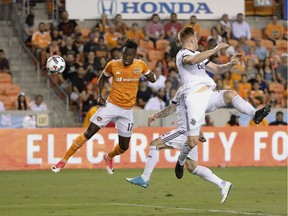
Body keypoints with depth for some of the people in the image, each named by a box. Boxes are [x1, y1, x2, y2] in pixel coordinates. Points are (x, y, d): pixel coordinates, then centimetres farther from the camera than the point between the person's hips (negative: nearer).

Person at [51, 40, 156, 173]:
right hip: (111, 105, -2)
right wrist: (99, 96, -4)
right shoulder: (113, 65, -8)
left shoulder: (140, 65, -7)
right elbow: (103, 78, 8)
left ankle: (109, 157, 39)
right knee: (89, 132, -11)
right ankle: (64, 160, -2)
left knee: (124, 146, 4)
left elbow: (152, 79, 5)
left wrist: (150, 74, -17)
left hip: (127, 110, 2)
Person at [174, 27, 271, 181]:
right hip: (195, 98, -7)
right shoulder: (182, 55, -4)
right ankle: (181, 161, 18)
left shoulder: (199, 55, 24)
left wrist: (231, 64, 7)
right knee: (192, 142, -9)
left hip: (209, 96, 7)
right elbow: (192, 60, -29)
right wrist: (215, 50, -31)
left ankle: (255, 115, -31)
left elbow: (217, 69, 28)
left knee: (230, 94, -24)